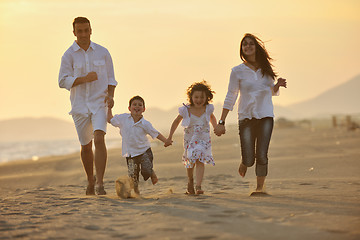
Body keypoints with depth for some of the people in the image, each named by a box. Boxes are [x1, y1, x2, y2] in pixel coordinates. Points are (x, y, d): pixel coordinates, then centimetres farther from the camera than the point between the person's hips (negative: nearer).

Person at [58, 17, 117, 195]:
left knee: (99, 139, -21)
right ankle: (90, 180, 31)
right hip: (79, 105, 1)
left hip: (99, 103, -1)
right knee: (86, 146, 10)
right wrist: (84, 79, -19)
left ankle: (100, 183, -22)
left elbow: (110, 78, 11)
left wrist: (110, 95, -6)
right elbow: (63, 81, -7)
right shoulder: (69, 55, -1)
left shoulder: (102, 52, 4)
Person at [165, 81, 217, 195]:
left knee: (200, 160, -18)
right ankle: (190, 182, 37)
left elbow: (212, 117, 18)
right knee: (190, 162, 8)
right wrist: (169, 137, 5)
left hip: (204, 139, 0)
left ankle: (198, 186, -24)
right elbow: (176, 122, 3)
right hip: (189, 140, 0)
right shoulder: (186, 110, -13)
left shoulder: (208, 109, -9)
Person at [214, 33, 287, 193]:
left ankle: (260, 186, 7)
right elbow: (230, 98, 1)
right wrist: (221, 123, -3)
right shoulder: (238, 71, -1)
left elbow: (273, 92, 21)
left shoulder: (265, 68, 9)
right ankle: (244, 164, 32)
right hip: (246, 117, -1)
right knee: (249, 159, -5)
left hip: (266, 116, 2)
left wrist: (278, 85, -3)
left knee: (262, 155, -10)